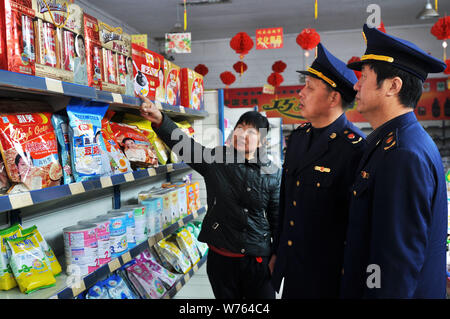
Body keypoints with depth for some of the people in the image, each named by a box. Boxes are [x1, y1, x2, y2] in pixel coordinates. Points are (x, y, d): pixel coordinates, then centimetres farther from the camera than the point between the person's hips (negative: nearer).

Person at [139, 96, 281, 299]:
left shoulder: (273, 174, -3)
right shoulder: (216, 159, -3)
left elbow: (277, 219, 2)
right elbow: (183, 144, -17)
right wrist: (160, 121, -33)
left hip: (258, 260, 0)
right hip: (221, 257, 1)